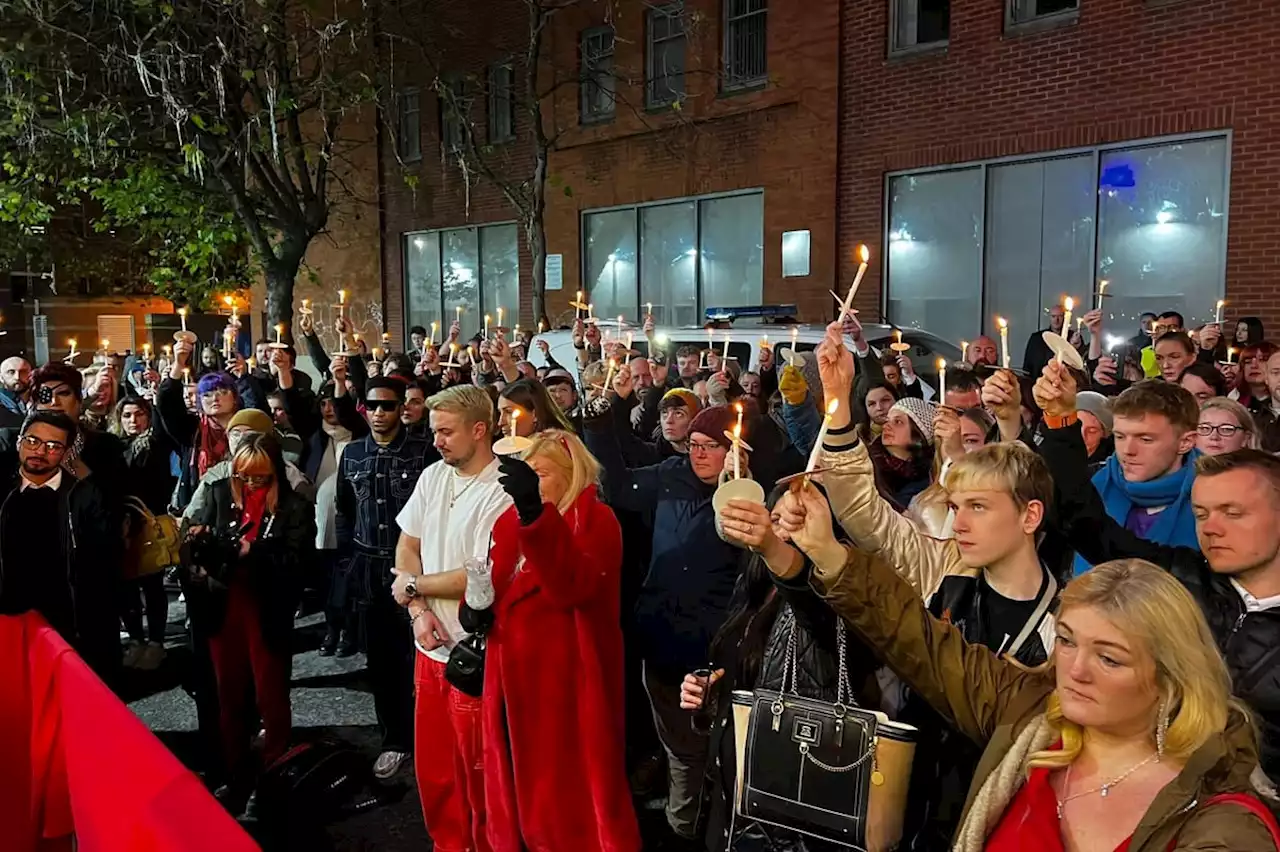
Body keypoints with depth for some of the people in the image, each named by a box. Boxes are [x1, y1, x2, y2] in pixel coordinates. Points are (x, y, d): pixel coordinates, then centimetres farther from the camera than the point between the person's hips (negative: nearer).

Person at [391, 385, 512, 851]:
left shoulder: (501, 493, -17)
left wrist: (412, 586, -7)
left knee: (476, 772, 6)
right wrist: (419, 611, -7)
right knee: (432, 764, 18)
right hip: (431, 644, 7)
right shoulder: (432, 477, 5)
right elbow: (406, 548, 8)